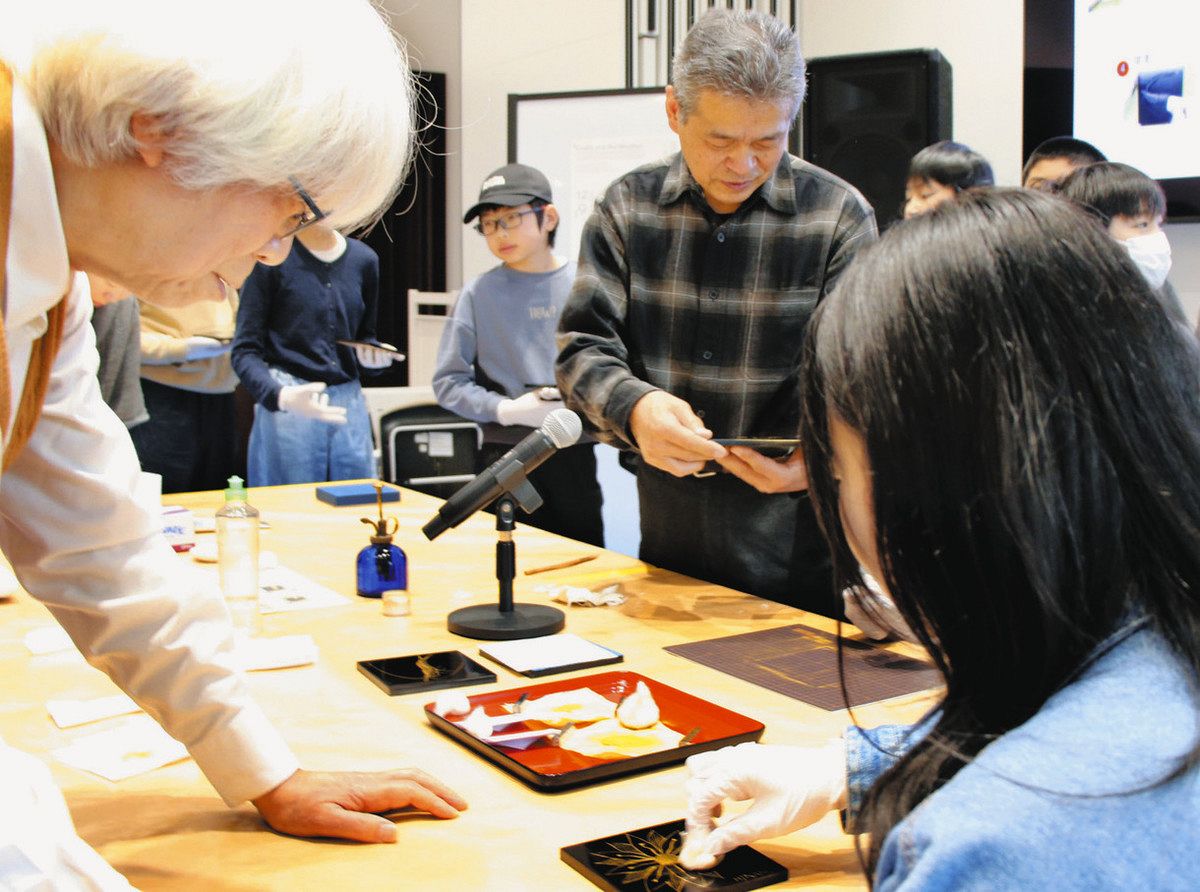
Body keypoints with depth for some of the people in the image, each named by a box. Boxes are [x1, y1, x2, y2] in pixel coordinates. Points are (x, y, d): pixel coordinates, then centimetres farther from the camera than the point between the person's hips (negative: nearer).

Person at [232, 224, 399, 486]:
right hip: (287, 405, -4)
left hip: (349, 405, 4)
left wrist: (371, 355, -1)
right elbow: (245, 351, -5)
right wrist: (280, 396, -23)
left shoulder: (364, 259, 10)